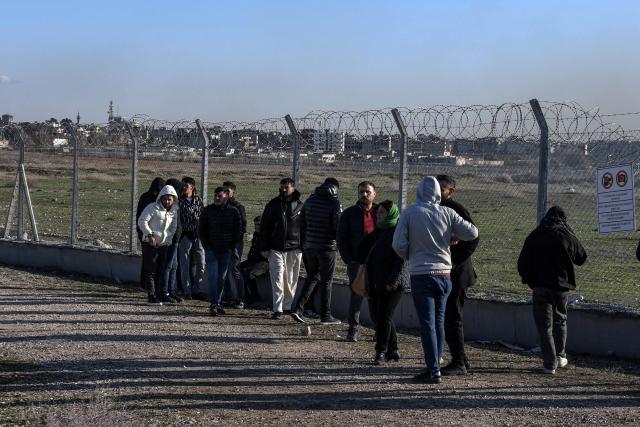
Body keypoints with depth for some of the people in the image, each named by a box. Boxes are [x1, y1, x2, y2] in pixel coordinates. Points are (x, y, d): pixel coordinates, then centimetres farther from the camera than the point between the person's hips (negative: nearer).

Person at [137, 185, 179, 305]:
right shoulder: (153, 207, -8)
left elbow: (174, 228, 19)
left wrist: (169, 239, 4)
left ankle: (160, 294, 20)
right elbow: (142, 221, -15)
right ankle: (152, 296, -3)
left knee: (161, 271, 11)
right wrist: (150, 234, -21)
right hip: (150, 244, -6)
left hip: (164, 245, 6)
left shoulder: (174, 211, 12)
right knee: (150, 271, -4)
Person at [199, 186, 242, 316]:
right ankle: (213, 305, -13)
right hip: (211, 250, -1)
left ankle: (218, 303, 14)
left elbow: (238, 231, 7)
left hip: (226, 251, 2)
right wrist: (207, 246, -3)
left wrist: (232, 247, 0)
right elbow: (201, 230, 5)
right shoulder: (207, 211, 1)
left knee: (222, 278, 6)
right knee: (213, 277, -10)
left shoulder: (233, 212, 2)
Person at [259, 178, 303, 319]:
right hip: (276, 248, -1)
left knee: (291, 280, 8)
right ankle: (277, 309, -8)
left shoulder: (300, 206, 4)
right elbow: (264, 227, 6)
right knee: (277, 279, -7)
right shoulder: (273, 205, 4)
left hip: (294, 249, 1)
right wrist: (264, 247, 0)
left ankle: (288, 306, 19)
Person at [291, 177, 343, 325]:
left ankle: (298, 307, 5)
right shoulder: (335, 203, -9)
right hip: (327, 247, -5)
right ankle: (325, 316, 7)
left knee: (311, 277, 17)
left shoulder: (310, 201, 8)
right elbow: (338, 226, -14)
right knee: (326, 281, 3)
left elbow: (302, 224, 11)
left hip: (309, 246, 5)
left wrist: (303, 244, 15)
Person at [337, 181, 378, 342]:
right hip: (357, 262, -1)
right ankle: (353, 329, 5)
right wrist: (349, 261, -5)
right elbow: (341, 238, 4)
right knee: (356, 295, -2)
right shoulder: (349, 214, 5)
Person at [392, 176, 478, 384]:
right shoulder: (447, 213, 0)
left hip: (421, 275, -3)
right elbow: (472, 232, -2)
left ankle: (434, 370, -7)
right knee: (439, 322, 14)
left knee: (427, 324, -3)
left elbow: (399, 244, -10)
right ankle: (434, 367, 18)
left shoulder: (409, 213, -7)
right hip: (444, 274, 3)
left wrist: (409, 257, 10)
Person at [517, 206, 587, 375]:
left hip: (540, 286, -1)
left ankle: (550, 363, -5)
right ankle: (560, 356, 30)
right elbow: (582, 259, 10)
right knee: (560, 320, 21)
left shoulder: (533, 237, 0)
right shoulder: (568, 237, -3)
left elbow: (522, 264, 1)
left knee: (544, 325, 2)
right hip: (562, 286, 1)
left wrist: (529, 280, 15)